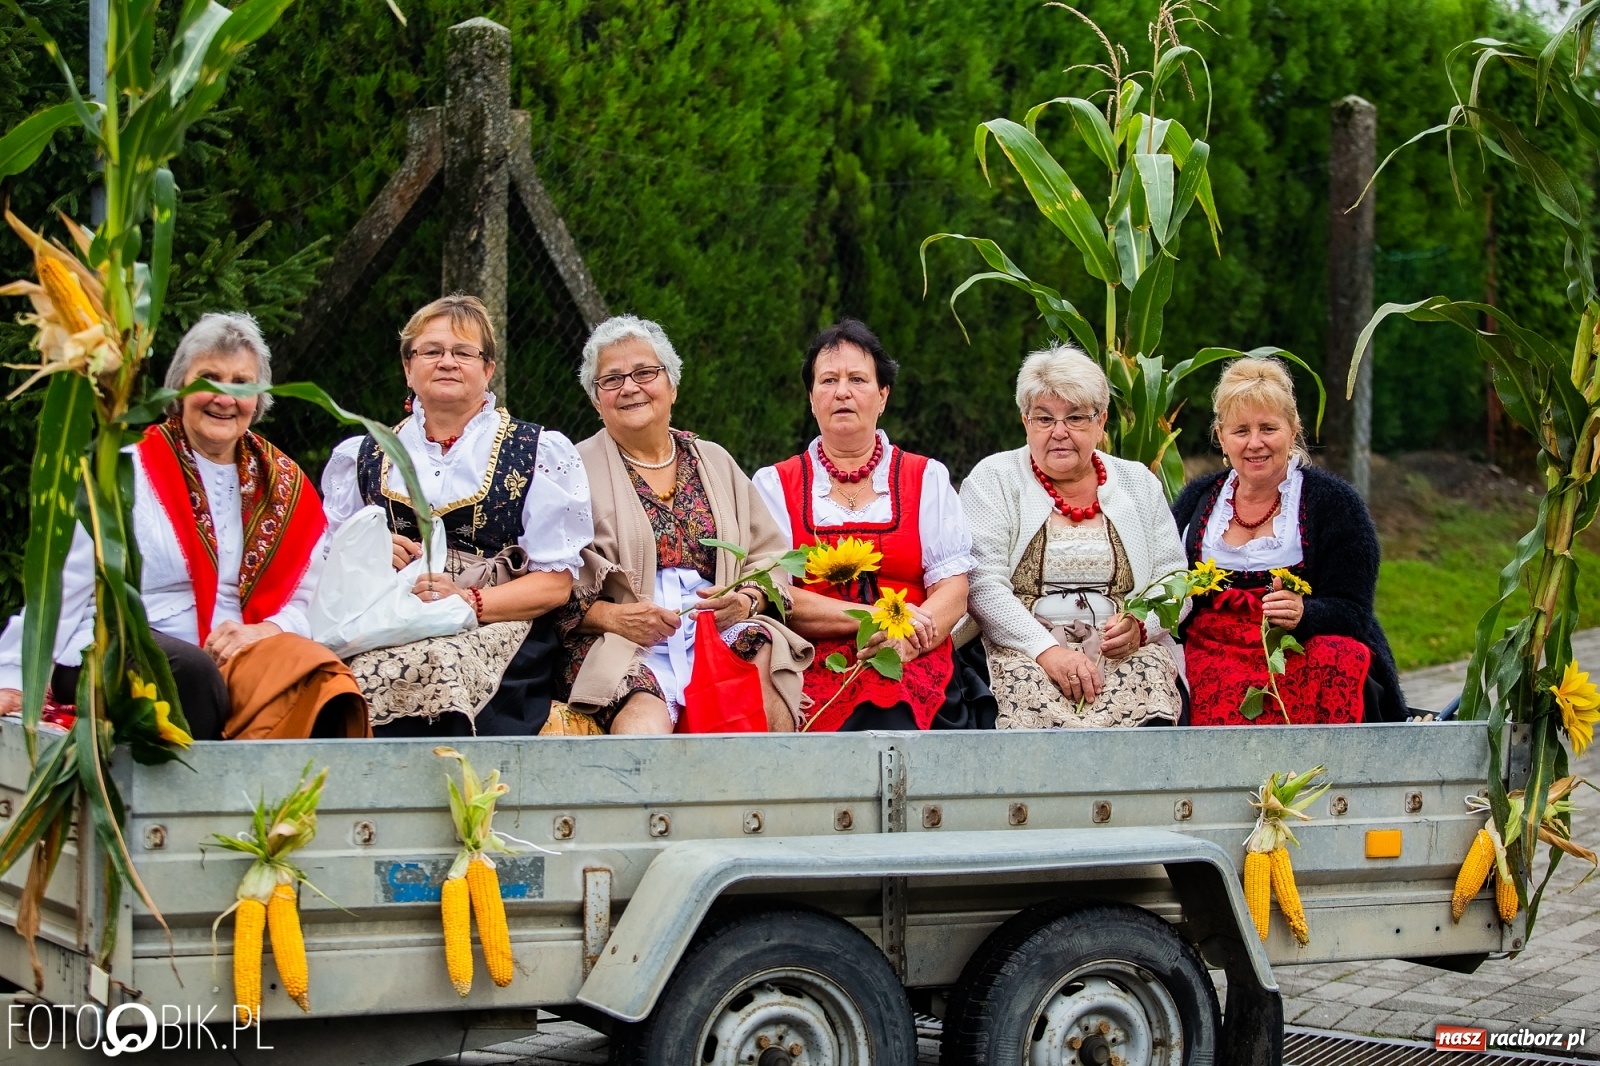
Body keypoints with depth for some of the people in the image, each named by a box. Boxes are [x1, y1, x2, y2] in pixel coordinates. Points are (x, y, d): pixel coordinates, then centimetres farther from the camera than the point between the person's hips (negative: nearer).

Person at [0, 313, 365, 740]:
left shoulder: (284, 485, 14)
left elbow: (310, 601, 8)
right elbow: (61, 590, 2)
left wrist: (266, 631, -13)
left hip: (233, 656, 2)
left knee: (317, 679, -30)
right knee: (191, 671, -37)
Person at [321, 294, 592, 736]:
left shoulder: (541, 454, 12)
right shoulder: (360, 458, 22)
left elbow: (556, 582, 4)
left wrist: (470, 602, -13)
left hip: (497, 629, -2)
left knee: (437, 671, -37)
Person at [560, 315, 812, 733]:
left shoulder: (715, 463, 23)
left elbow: (771, 557, 19)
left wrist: (748, 600, -3)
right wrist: (609, 615, -14)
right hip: (621, 645, -4)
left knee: (764, 660, -31)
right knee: (646, 715, -39)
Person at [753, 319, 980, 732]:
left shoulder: (927, 478, 17)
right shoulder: (774, 485, 14)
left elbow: (954, 592, 6)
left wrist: (907, 642, -15)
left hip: (915, 667, 1)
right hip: (814, 667, -1)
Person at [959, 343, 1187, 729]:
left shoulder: (1138, 484, 17)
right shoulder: (993, 480, 7)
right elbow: (982, 585, -4)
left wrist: (1140, 626, -10)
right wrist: (1046, 650, -18)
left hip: (1127, 652, 2)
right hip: (1022, 650, -2)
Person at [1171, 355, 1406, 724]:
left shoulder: (1334, 501, 5)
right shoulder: (1196, 500, 15)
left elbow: (1351, 612, -2)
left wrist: (1301, 614, -22)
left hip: (1304, 654, 0)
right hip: (1212, 654, 1)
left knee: (1335, 661, -34)